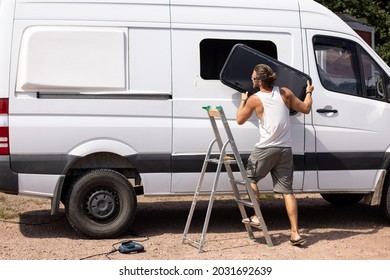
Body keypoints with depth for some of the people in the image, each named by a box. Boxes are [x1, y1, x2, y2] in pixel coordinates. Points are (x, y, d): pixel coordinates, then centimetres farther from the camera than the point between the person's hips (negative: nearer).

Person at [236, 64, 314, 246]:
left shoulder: (255, 99, -6)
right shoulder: (285, 93, 3)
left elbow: (240, 120, 8)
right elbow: (305, 109, 13)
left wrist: (243, 101, 23)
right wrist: (309, 93, 30)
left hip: (266, 148, -4)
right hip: (285, 149, 4)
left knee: (250, 177, 20)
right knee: (287, 190, 5)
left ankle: (256, 217, 15)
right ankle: (295, 233, 2)